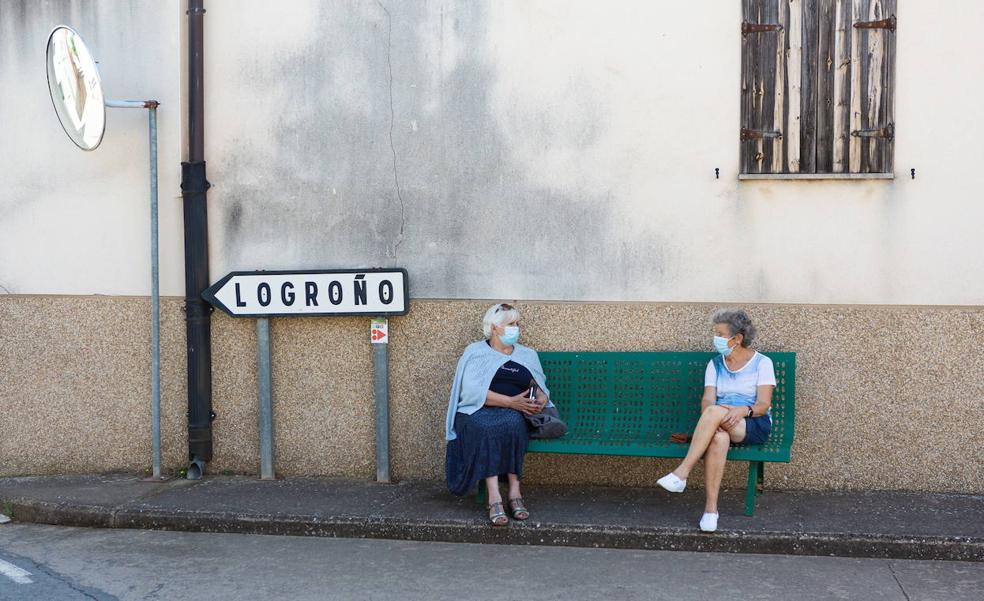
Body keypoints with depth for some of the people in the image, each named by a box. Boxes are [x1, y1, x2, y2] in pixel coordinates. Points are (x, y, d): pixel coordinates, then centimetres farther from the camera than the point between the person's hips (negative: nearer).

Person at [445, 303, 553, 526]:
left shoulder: (527, 355, 20)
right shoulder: (475, 352, 6)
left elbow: (540, 388, 19)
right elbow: (472, 390, -7)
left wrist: (541, 400, -7)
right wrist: (511, 401, -16)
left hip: (514, 414, 2)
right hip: (478, 412, -2)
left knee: (512, 422, -34)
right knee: (484, 426, -37)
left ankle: (514, 491, -32)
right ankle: (494, 496, -41)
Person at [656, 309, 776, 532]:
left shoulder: (762, 363, 4)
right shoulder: (715, 364, 16)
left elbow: (764, 404, -6)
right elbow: (707, 399, 2)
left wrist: (744, 410, -28)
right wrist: (709, 421, -21)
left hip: (756, 425, -3)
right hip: (721, 425, 3)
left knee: (715, 411, -36)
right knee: (719, 438, -38)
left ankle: (681, 474, -37)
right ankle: (711, 507, -36)